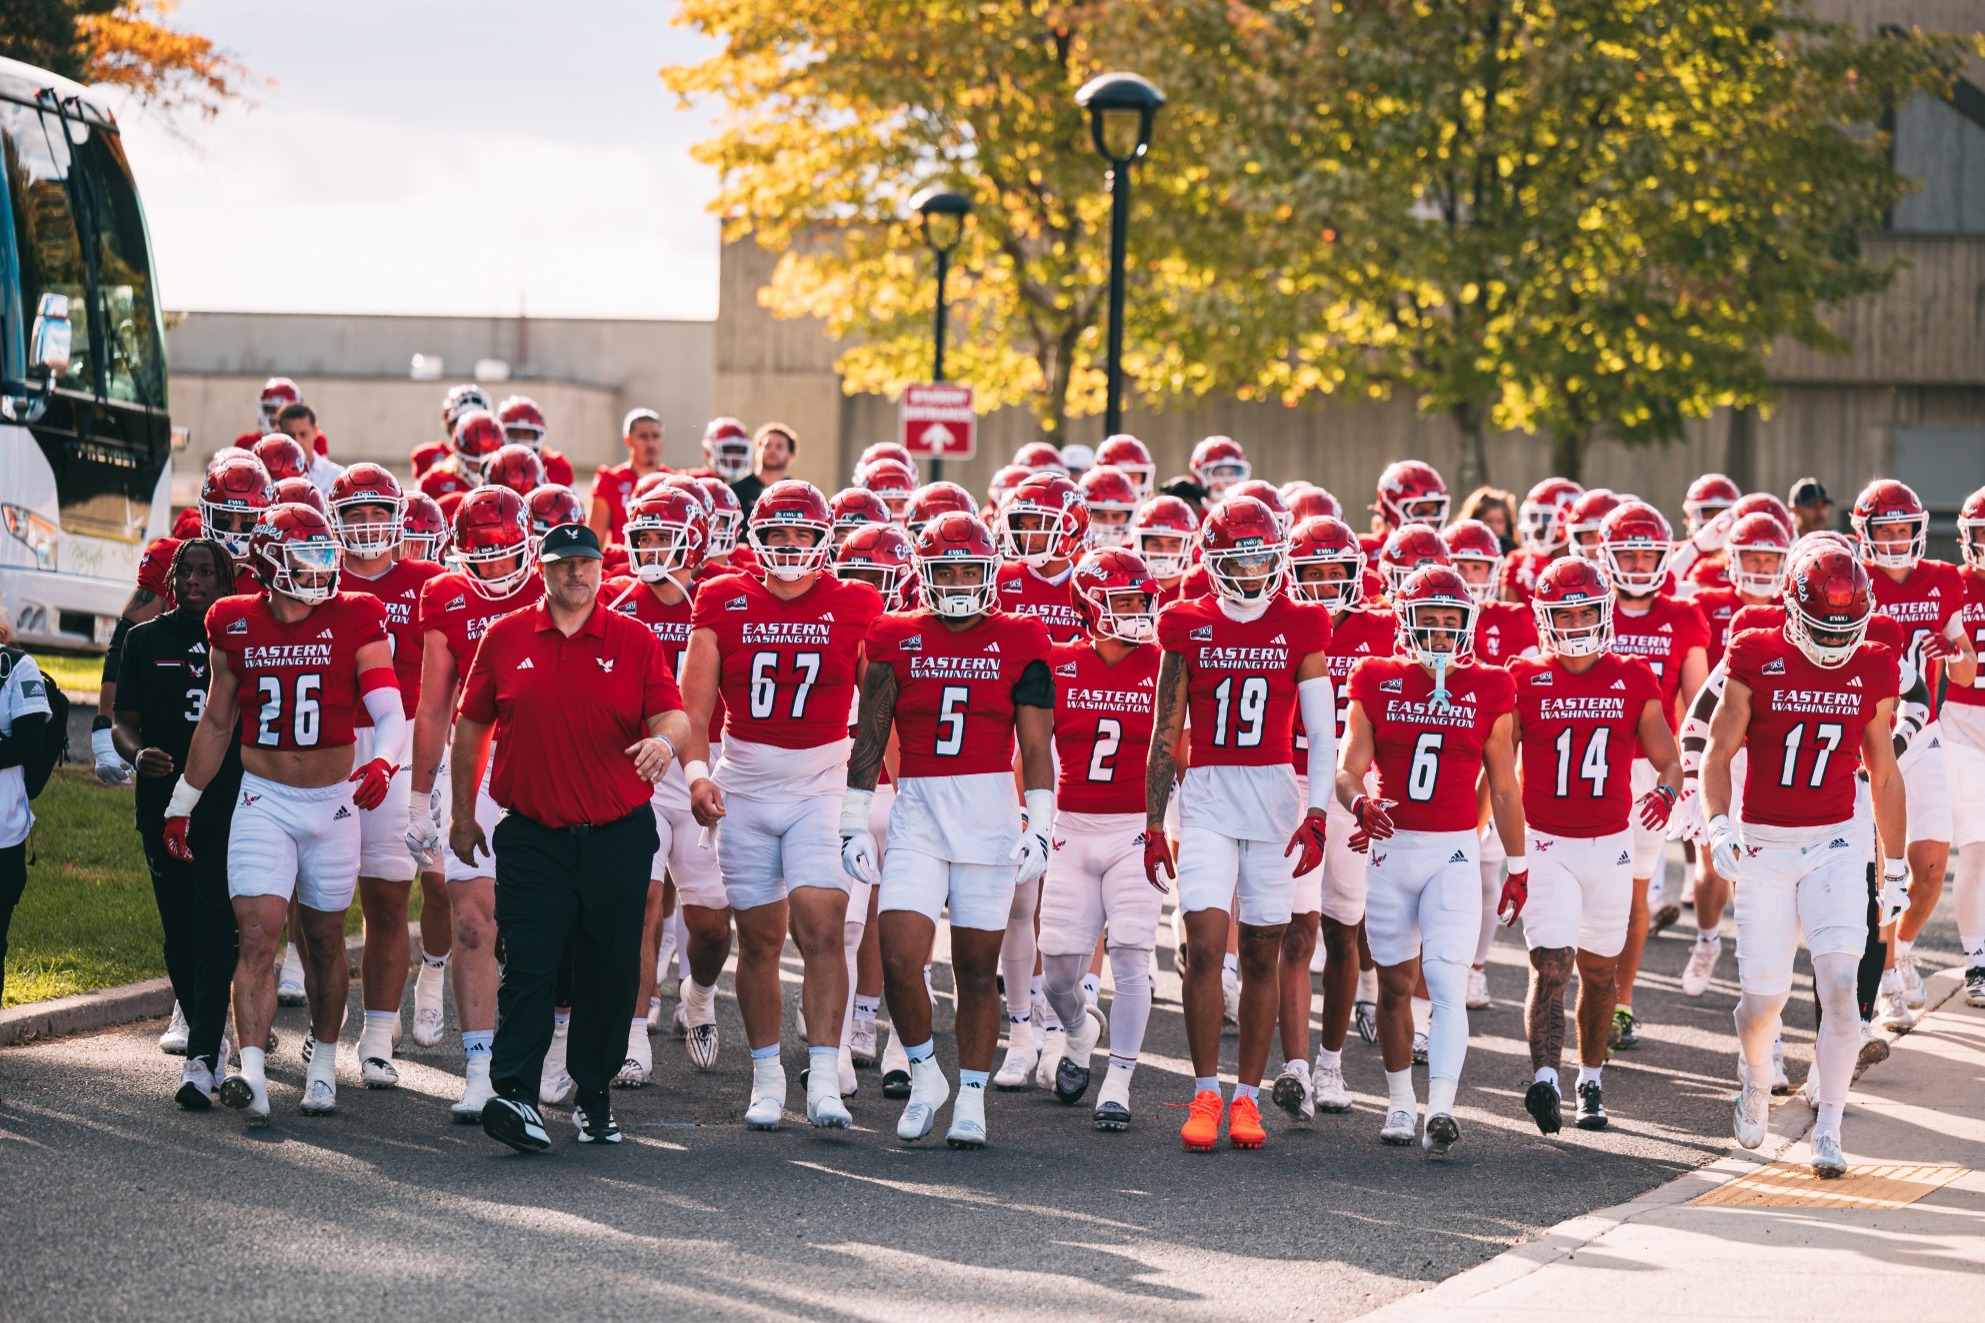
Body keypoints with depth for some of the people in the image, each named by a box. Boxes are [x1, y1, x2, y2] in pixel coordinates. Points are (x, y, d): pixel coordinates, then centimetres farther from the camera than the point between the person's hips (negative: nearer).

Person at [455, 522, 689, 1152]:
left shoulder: (635, 641, 3)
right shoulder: (505, 639, 5)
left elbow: (672, 713, -4)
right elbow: (471, 726, 12)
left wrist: (664, 739, -28)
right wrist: (462, 812, 14)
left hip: (618, 835, 1)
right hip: (533, 836, -1)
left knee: (609, 972, 7)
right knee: (528, 965, -10)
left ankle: (595, 1095, 20)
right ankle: (515, 1094, -16)